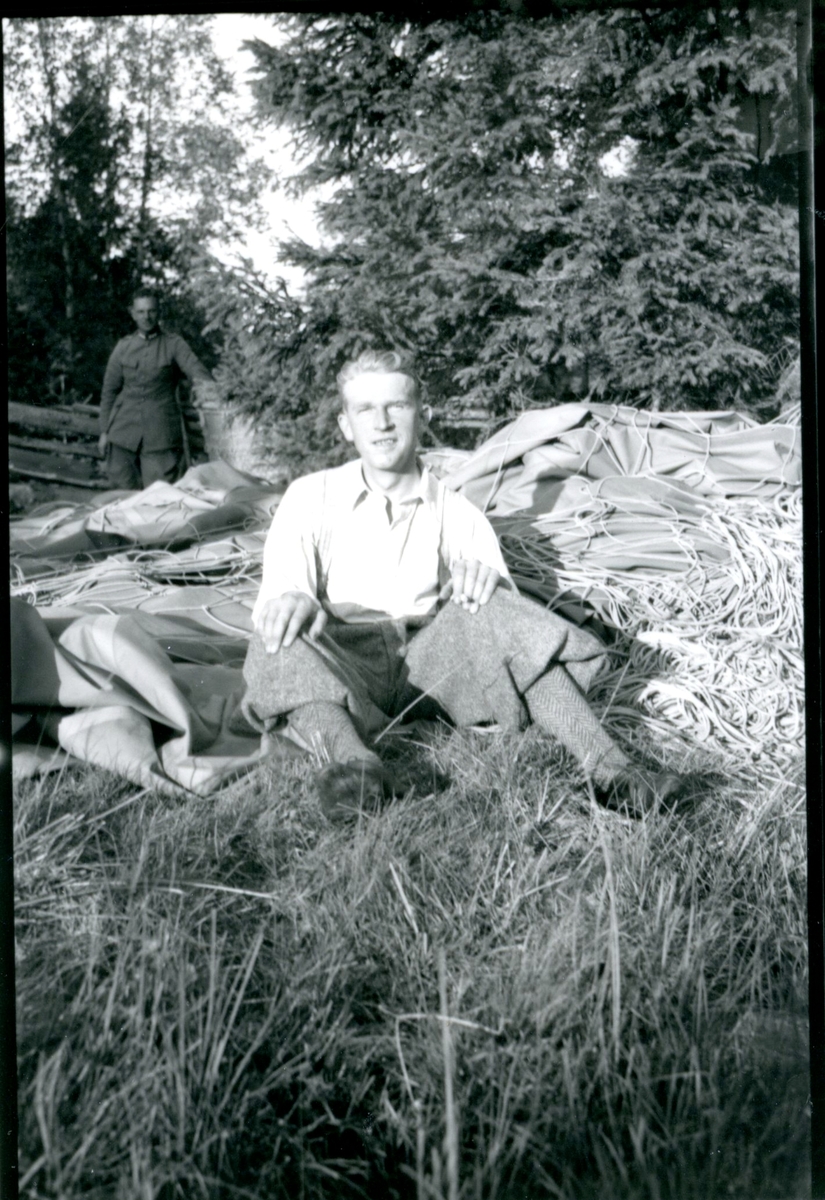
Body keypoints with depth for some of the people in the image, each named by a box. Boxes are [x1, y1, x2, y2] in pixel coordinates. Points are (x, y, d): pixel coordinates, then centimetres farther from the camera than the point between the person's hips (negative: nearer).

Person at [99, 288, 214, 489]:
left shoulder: (174, 344, 6)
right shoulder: (123, 347, 12)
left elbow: (195, 368, -11)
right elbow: (109, 391, 14)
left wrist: (206, 382, -36)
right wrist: (104, 431, 10)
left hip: (161, 434, -2)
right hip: (124, 432, 2)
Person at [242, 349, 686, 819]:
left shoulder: (457, 514, 11)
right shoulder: (311, 497, 9)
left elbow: (505, 609, 3)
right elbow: (278, 589, -4)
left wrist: (485, 579, -23)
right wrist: (291, 599, -30)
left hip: (426, 656, 1)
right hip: (343, 660, -1)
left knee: (493, 614, -26)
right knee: (279, 647, -32)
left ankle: (609, 768, -38)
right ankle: (351, 759, -59)